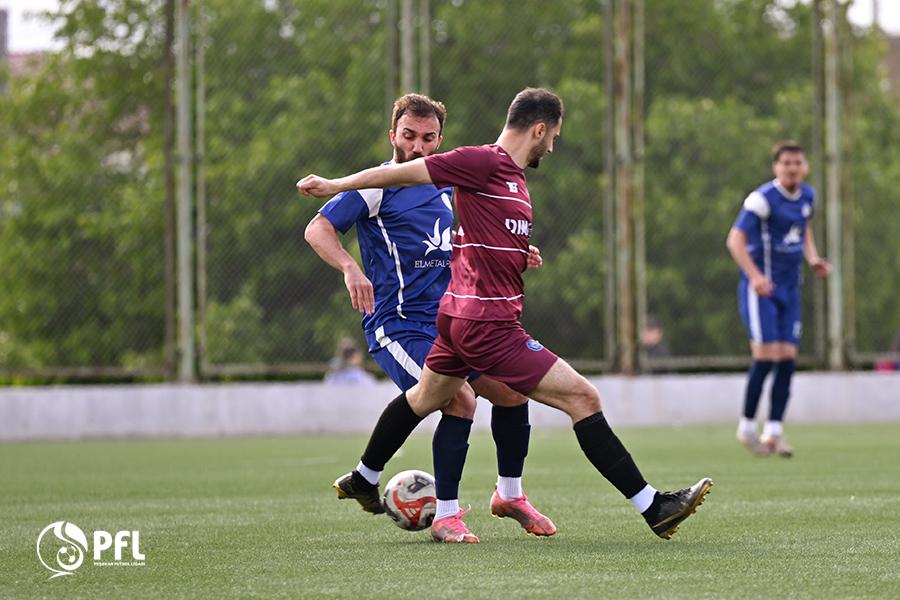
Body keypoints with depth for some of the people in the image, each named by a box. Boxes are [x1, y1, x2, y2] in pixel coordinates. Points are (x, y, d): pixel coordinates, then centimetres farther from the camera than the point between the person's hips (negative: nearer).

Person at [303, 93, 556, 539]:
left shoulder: (444, 191, 16)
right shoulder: (378, 186, -5)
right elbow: (318, 229, -15)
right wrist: (350, 268, -33)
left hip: (448, 324, 8)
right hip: (398, 326, -7)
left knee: (512, 390, 4)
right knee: (461, 399, -23)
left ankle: (510, 495, 24)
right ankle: (447, 515, -13)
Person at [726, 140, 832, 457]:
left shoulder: (807, 196, 8)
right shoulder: (763, 198, -14)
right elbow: (735, 239, -18)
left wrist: (814, 259, 9)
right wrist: (754, 276, -30)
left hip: (789, 289, 7)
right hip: (760, 287, -7)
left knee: (787, 359, 0)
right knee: (766, 357, -13)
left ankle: (774, 431, 5)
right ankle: (747, 427, 2)